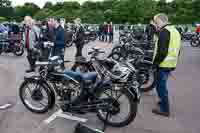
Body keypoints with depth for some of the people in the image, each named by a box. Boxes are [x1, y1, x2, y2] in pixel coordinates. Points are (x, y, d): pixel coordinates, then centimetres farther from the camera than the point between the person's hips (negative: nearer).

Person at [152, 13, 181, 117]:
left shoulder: (164, 31, -14)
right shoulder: (175, 31, 17)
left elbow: (162, 51, -23)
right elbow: (176, 49, 20)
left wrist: (155, 63, -14)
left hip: (164, 64, -10)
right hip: (171, 64, 10)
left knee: (161, 86, -1)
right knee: (162, 85, 23)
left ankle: (164, 109, 7)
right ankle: (164, 101, 38)